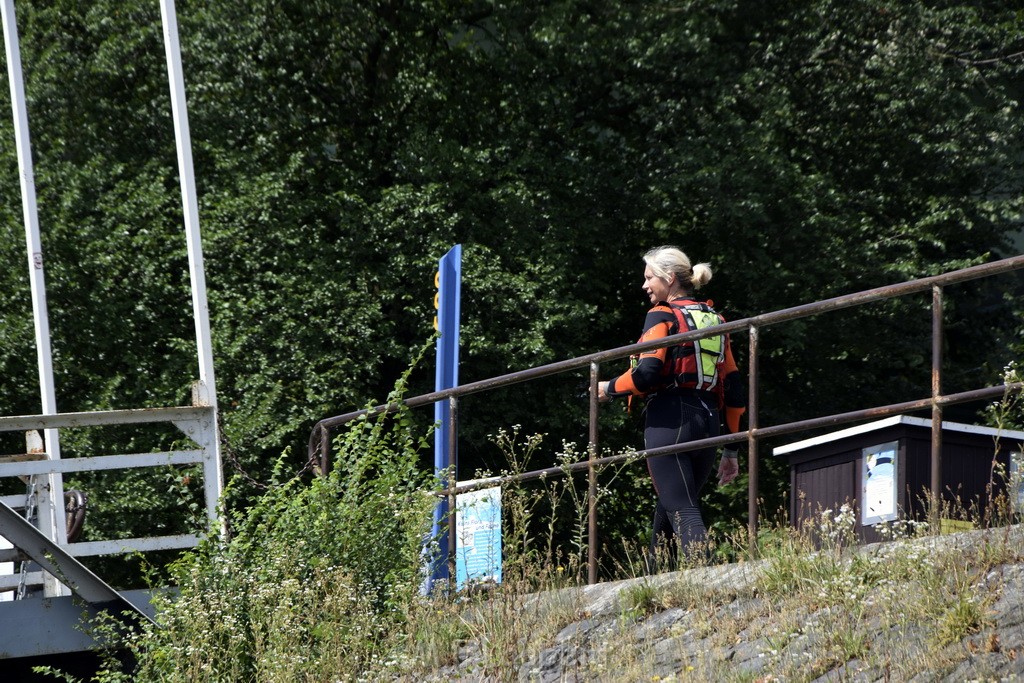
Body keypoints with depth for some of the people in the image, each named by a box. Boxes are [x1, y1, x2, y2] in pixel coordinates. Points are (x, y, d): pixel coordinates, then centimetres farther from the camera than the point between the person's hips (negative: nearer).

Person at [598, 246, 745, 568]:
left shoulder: (662, 316, -3)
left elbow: (647, 374, -16)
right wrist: (731, 449, 19)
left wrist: (609, 388, 3)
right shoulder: (715, 320, 18)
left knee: (680, 509, -10)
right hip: (708, 424, 7)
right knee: (667, 508, 15)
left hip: (670, 420, -7)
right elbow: (732, 386, 16)